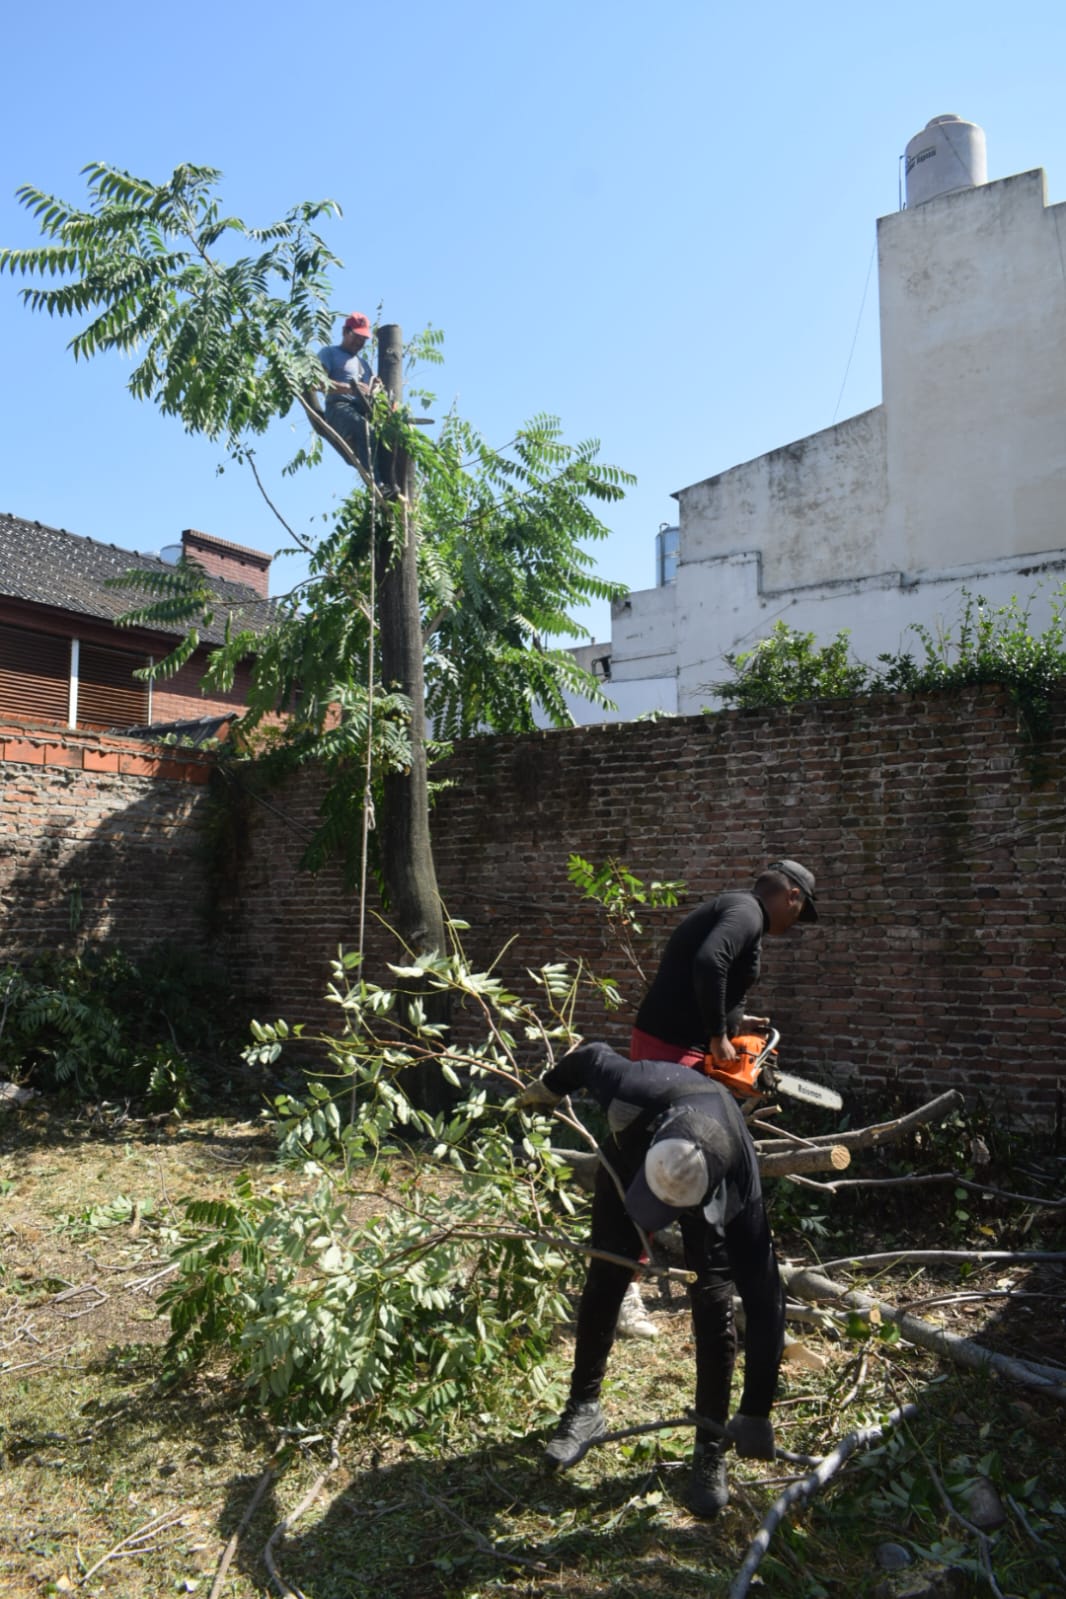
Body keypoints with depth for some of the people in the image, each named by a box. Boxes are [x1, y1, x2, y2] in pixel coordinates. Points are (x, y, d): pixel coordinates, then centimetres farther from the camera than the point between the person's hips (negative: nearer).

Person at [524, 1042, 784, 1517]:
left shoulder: (739, 1182, -43)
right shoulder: (636, 1091, -46)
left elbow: (763, 1298, -35)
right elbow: (592, 1057, -21)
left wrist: (756, 1414, -29)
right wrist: (547, 1089, 1)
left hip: (713, 1193, -2)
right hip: (630, 1155, 2)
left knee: (713, 1303, -10)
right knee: (604, 1281, 3)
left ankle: (711, 1447, 8)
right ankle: (583, 1409, 23)